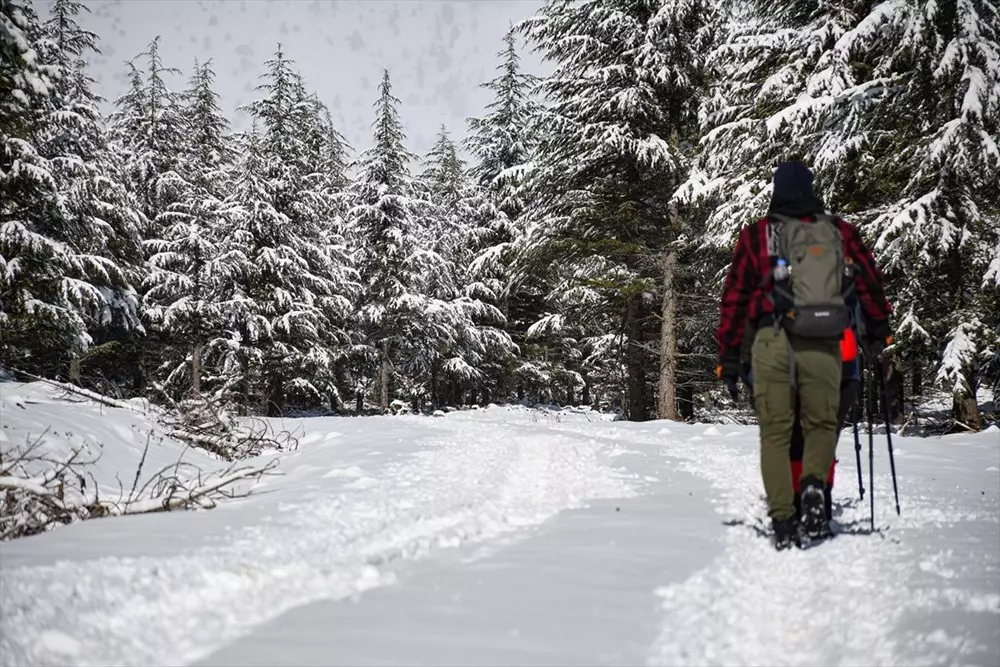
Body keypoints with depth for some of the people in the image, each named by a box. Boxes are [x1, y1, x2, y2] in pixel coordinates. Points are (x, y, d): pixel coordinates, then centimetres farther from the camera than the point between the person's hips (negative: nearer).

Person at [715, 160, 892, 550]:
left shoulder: (756, 235, 9)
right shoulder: (840, 232, 12)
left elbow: (734, 297, 8)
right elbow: (870, 281, 18)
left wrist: (728, 356, 13)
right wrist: (878, 329, 34)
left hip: (772, 342, -1)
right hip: (823, 345, 1)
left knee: (775, 431, 6)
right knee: (821, 424, 15)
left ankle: (783, 520, -2)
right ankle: (814, 484, -13)